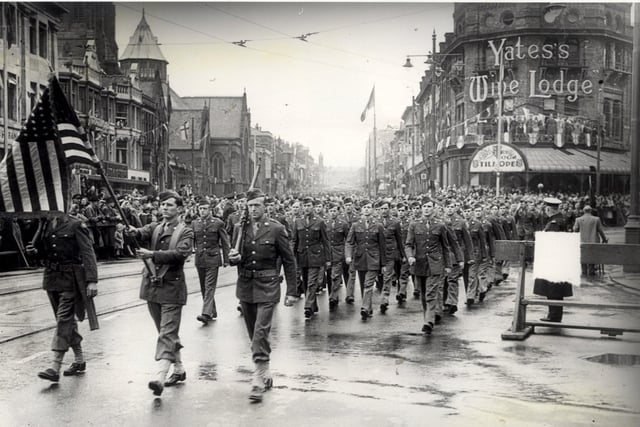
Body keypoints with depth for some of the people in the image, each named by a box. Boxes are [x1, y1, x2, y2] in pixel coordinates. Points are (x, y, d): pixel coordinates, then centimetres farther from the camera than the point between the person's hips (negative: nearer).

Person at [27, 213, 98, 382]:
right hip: (52, 278, 7)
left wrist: (92, 280, -19)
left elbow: (88, 253, -13)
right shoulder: (45, 226, 10)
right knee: (68, 320, 12)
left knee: (64, 319, -10)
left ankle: (55, 367, -10)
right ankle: (79, 361, 23)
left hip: (70, 279, -7)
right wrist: (35, 251, -2)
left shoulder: (76, 225, -9)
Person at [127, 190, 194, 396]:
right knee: (167, 333, 16)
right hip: (152, 286, 6)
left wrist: (152, 254, -30)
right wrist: (134, 232, -34)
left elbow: (180, 254, -21)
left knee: (167, 334, -9)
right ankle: (179, 369, 29)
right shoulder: (154, 227, 11)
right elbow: (144, 233, -11)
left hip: (172, 288, -6)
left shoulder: (185, 232, -4)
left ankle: (160, 377, -16)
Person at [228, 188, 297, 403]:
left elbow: (289, 261, -2)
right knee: (253, 333, 12)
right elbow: (234, 258, 14)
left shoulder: (276, 229, -6)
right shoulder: (239, 228, 5)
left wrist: (291, 292, -4)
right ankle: (265, 374, 27)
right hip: (245, 286, 5)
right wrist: (233, 258, -12)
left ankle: (259, 380, -9)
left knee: (261, 331, -13)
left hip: (267, 287, -5)